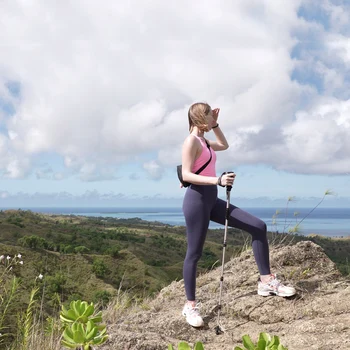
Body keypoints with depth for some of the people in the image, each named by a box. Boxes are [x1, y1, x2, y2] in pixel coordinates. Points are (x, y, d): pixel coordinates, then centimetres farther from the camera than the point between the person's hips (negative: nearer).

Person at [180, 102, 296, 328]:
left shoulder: (204, 142, 17)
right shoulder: (191, 141, -10)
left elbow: (225, 145, 37)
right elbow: (186, 175, -19)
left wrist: (215, 124, 26)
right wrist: (217, 180, -28)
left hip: (212, 200, 9)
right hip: (197, 200, -9)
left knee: (258, 227, 1)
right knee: (195, 253, -2)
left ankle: (267, 281, 4)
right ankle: (191, 305, 11)